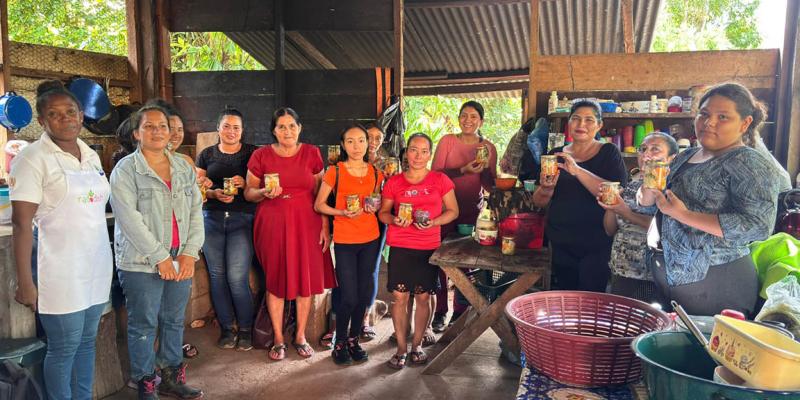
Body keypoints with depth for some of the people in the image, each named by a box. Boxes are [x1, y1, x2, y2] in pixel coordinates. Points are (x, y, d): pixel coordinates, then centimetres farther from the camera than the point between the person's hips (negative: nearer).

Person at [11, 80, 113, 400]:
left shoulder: (90, 155, 10)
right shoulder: (33, 158, -9)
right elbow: (21, 224, -12)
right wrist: (25, 283, -15)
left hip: (96, 267, 6)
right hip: (61, 273, -6)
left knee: (88, 341, 15)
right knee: (64, 347, 3)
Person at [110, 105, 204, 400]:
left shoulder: (184, 167, 10)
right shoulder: (125, 170, -5)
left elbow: (195, 210, 6)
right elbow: (130, 219, -13)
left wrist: (190, 253, -5)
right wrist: (160, 257, -15)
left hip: (181, 261, 5)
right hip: (142, 263, -4)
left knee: (174, 321, 13)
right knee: (144, 325, 4)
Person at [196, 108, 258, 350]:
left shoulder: (252, 153, 5)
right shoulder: (207, 155, 11)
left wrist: (245, 184, -15)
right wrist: (214, 194, -10)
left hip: (242, 220, -3)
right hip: (212, 219, 3)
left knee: (237, 277, -9)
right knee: (217, 275, 6)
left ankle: (245, 329, 9)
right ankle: (226, 328, 20)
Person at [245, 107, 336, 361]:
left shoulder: (312, 154, 2)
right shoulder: (261, 156, -1)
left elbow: (320, 194, 5)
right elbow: (248, 193, 5)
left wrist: (325, 227, -1)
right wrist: (264, 193, -16)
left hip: (306, 223, 1)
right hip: (272, 224, -1)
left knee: (306, 278, 4)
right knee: (275, 280, 3)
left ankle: (301, 337, 21)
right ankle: (278, 340, 18)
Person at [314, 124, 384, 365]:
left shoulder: (376, 172, 6)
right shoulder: (335, 172, -5)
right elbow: (319, 205, -3)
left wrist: (375, 207, -4)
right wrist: (342, 212, -17)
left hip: (370, 239, 4)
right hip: (344, 241, -4)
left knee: (364, 294, 9)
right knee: (349, 296, -4)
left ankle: (354, 340, 27)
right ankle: (340, 343, 18)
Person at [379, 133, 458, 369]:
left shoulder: (440, 180, 2)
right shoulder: (394, 183, 4)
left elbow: (453, 211, 6)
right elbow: (383, 212, 11)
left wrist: (433, 222, -11)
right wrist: (394, 220, -12)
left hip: (429, 248, 0)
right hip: (400, 247, 0)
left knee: (423, 297, 6)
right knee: (400, 296, 0)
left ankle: (417, 345, 23)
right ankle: (401, 348, 14)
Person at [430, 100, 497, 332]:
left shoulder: (488, 148, 2)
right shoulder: (447, 141, -3)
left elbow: (489, 186, 2)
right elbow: (434, 173, -12)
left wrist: (485, 166, -16)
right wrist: (463, 170, -23)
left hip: (471, 213, 2)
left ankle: (459, 313, 23)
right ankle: (440, 312, 18)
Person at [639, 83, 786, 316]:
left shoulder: (749, 163, -11)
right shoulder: (685, 157, 11)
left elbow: (759, 225, -23)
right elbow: (646, 201, 20)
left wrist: (684, 215, -25)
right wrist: (650, 184, -3)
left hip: (712, 283, -7)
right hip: (666, 275, 8)